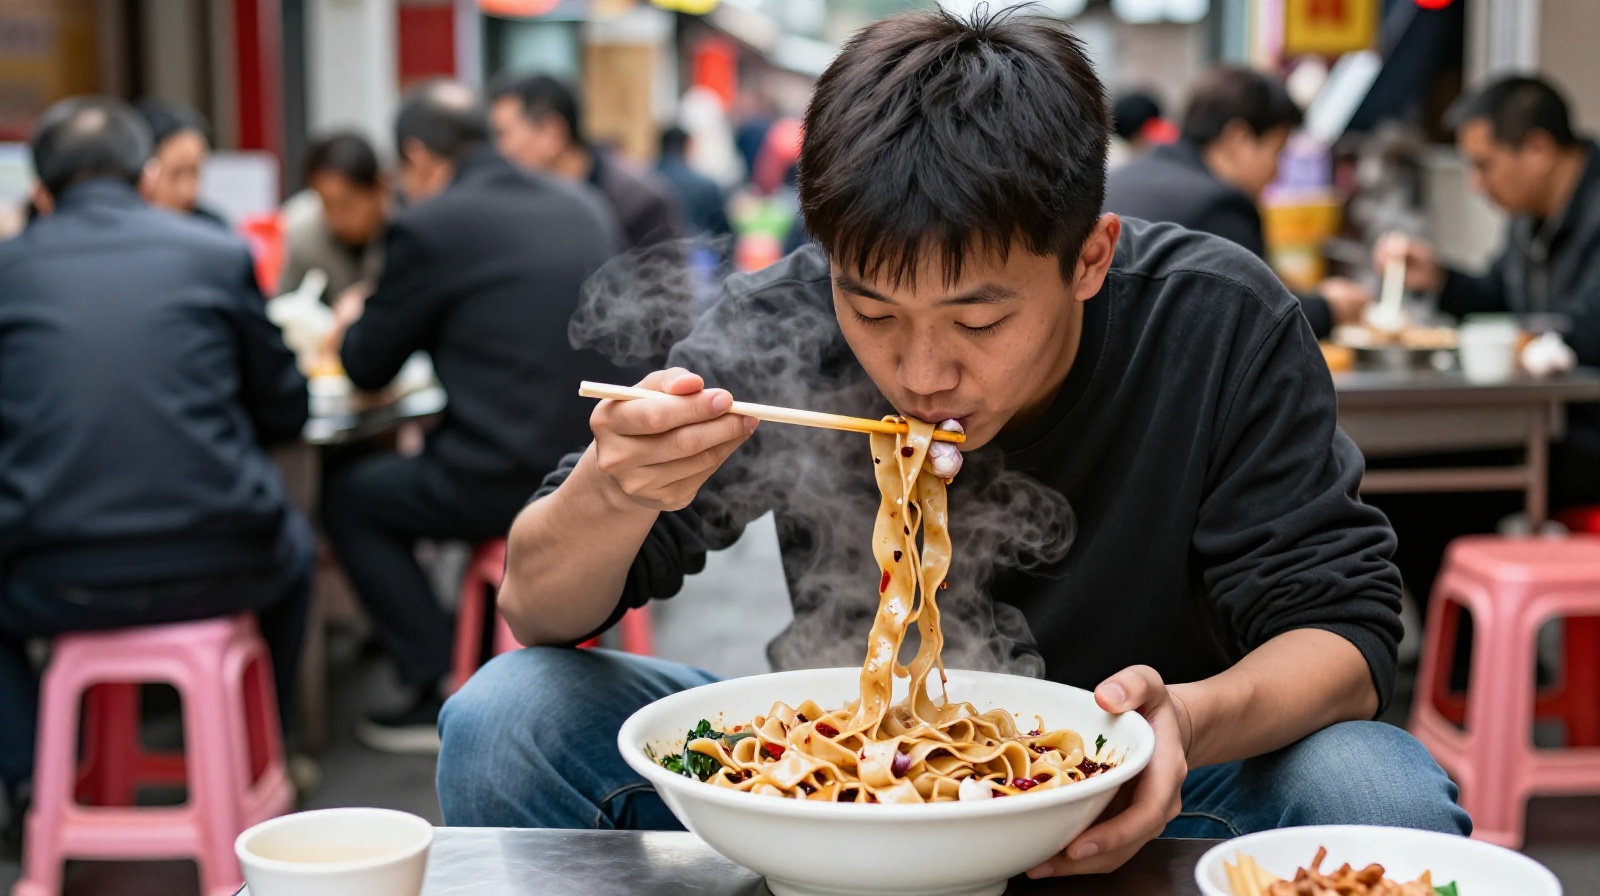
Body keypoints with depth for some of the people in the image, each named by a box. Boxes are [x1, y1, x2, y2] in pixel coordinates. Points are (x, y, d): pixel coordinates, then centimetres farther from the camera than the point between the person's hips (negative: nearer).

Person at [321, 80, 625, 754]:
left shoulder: (430, 226, -10)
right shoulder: (579, 210, 10)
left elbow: (368, 369, 1)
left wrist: (353, 323, 24)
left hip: (513, 483, -7)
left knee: (347, 498, 16)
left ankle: (441, 693, 12)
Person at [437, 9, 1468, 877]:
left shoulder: (1218, 325, -19)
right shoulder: (779, 329, -16)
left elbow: (1343, 632, -15)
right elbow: (540, 614, -12)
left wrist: (1192, 719, -38)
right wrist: (610, 496, -36)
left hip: (1121, 805, -1)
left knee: (1378, 793, -31)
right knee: (505, 722, -18)